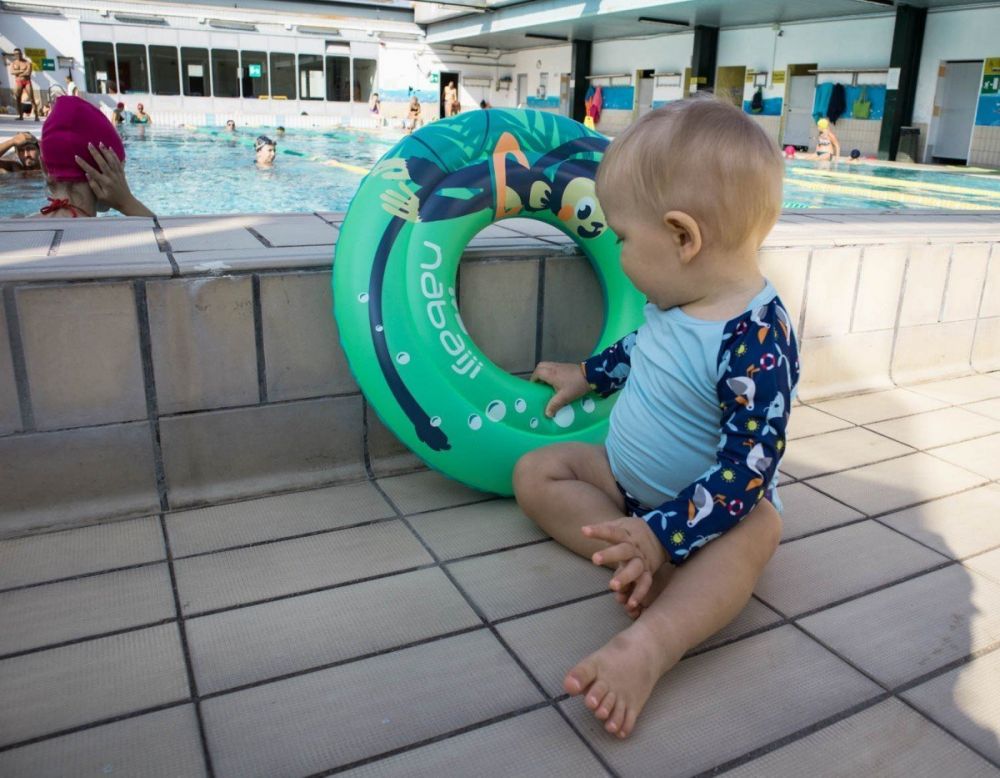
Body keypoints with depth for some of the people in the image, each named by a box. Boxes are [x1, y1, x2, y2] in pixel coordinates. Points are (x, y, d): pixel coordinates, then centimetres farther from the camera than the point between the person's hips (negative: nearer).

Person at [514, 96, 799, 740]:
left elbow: (746, 467, -32)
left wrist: (661, 535, -37)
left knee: (755, 527, -38)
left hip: (700, 500, -8)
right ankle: (646, 564, -22)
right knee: (536, 473, -6)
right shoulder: (682, 300, -6)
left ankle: (650, 643, -57)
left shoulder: (757, 344, -31)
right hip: (624, 474, 8)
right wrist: (587, 375, 28)